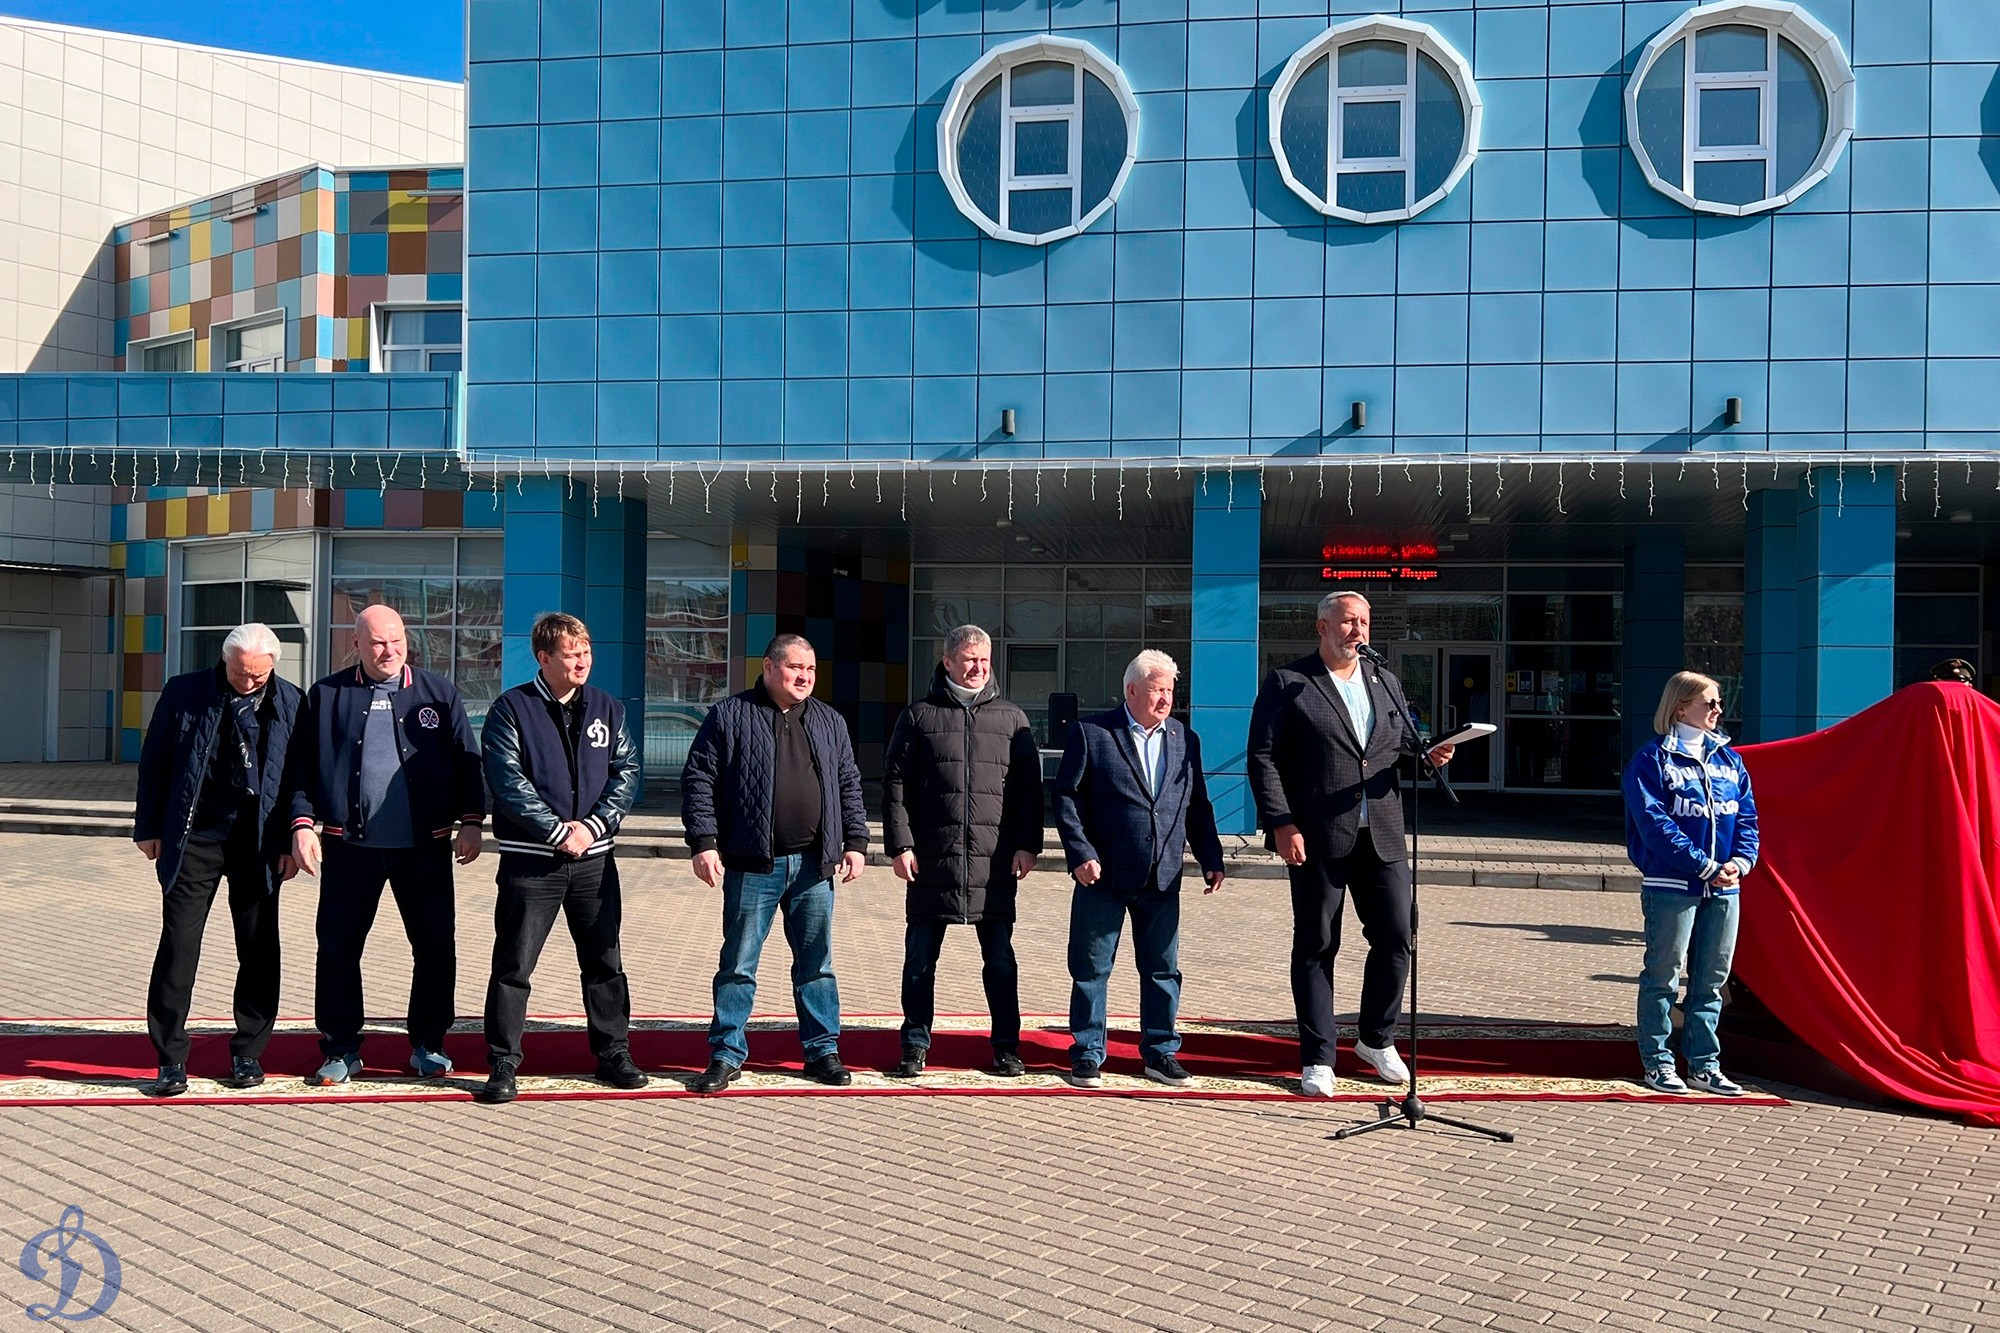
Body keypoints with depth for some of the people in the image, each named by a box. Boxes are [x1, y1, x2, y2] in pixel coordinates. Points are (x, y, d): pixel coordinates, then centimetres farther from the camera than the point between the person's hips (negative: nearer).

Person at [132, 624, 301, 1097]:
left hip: (258, 845, 1)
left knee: (259, 952, 6)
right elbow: (154, 762, 5)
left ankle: (248, 1053, 19)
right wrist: (149, 828, 3)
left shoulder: (290, 702, -1)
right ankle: (171, 1059, 9)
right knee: (177, 948, -2)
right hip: (193, 840, 0)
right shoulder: (183, 693, -1)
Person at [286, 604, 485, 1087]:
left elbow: (466, 761, 6)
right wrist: (302, 823, -4)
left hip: (425, 846, 0)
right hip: (350, 847, 0)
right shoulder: (325, 696, 6)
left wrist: (470, 820, -1)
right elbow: (301, 766, 6)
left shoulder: (438, 693, 7)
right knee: (338, 948, 5)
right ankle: (341, 1050, 20)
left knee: (436, 947, 4)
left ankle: (428, 1045, 20)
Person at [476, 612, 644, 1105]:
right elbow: (508, 781, -11)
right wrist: (558, 831, -15)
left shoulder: (608, 709, 10)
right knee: (513, 965, 1)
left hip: (595, 858, 4)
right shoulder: (511, 709, -2)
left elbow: (627, 772, 4)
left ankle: (614, 1054, 22)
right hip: (530, 860, -3)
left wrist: (593, 826, -10)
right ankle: (502, 1064, 12)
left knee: (605, 961, 11)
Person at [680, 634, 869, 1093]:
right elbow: (698, 779, -3)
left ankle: (823, 1050, 20)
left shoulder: (829, 722, 12)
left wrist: (855, 841, 8)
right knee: (738, 964, 3)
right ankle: (726, 1055, 14)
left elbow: (849, 785, 16)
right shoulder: (730, 716, 0)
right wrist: (703, 842, -10)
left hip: (814, 865, 3)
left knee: (817, 964, 10)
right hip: (752, 865, -3)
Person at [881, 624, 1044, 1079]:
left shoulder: (1011, 718, 11)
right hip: (931, 859, 0)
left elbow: (1029, 787, 10)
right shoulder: (919, 715, 7)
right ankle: (916, 1046, 18)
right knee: (920, 958, 5)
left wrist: (1028, 845, 1)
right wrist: (901, 844, -4)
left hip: (995, 862, 1)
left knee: (1000, 959, 6)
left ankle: (1006, 1046, 18)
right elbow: (895, 783, 4)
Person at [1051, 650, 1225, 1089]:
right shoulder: (1091, 733, -2)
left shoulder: (1185, 740, 12)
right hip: (1104, 875, -4)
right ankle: (1087, 1054, 17)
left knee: (1163, 970, 10)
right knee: (1091, 970, 5)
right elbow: (1066, 796, -5)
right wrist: (1080, 854, -13)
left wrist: (1211, 859, 6)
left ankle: (1160, 1053, 23)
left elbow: (1197, 806, 14)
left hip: (1163, 880, 4)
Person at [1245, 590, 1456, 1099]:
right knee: (1316, 947, 4)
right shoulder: (1287, 684, 0)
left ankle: (1377, 1040, 26)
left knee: (1395, 938, 4)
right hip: (1315, 839, -4)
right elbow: (1263, 757, -5)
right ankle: (1317, 1058, 14)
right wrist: (1281, 824, -14)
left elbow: (1406, 745, 21)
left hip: (1382, 837, 5)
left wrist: (1430, 754, -4)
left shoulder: (1386, 683, 16)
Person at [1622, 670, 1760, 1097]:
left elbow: (1747, 818, 11)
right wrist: (1704, 866, -18)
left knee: (1711, 981, 11)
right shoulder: (1653, 759, -6)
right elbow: (1655, 824, -14)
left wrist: (1741, 861, -8)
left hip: (1723, 887, 6)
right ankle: (1657, 1061, 12)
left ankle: (1704, 1065, 21)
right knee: (1663, 977, 2)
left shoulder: (1730, 760, 13)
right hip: (1670, 885, -6)